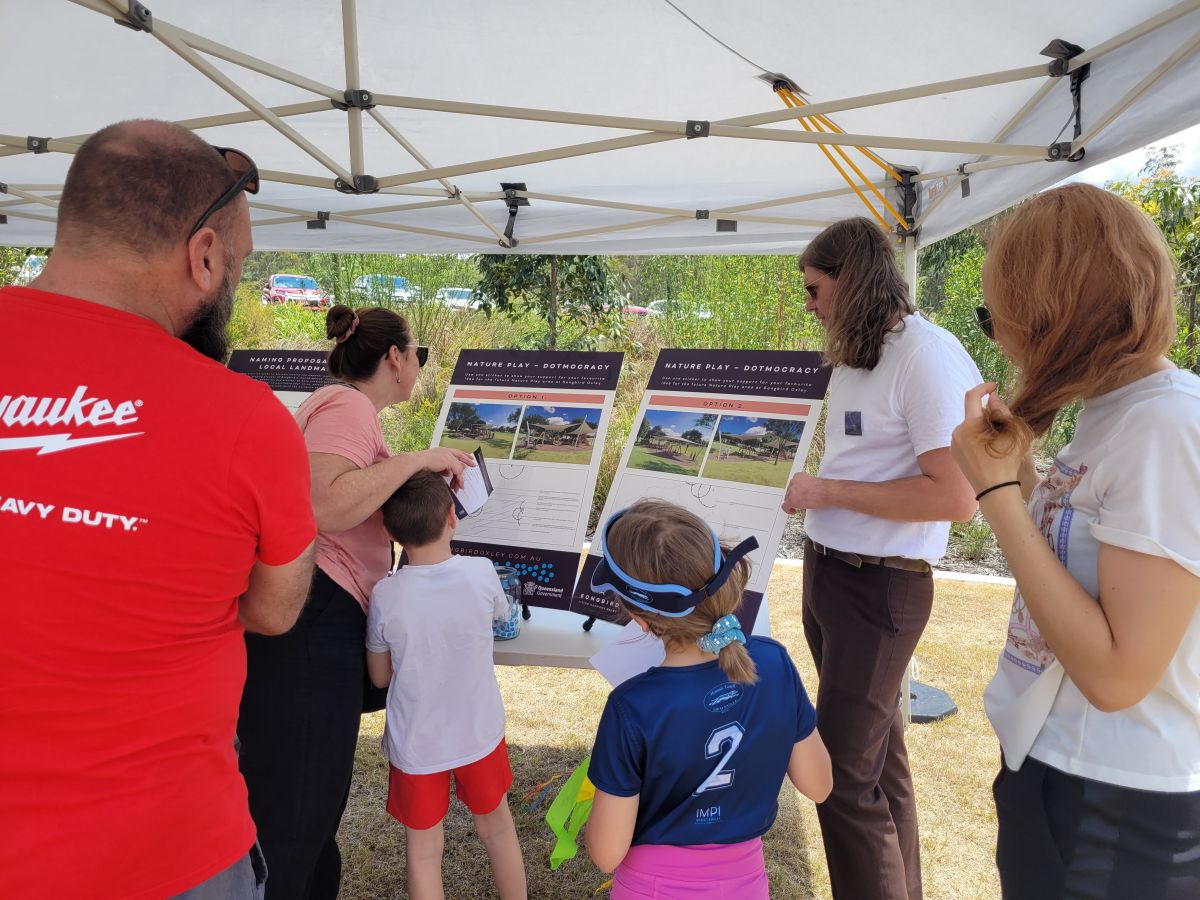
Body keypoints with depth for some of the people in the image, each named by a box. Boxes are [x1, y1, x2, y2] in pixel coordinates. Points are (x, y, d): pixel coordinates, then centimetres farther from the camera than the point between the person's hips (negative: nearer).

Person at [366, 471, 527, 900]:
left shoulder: (385, 596, -20)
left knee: (423, 849, 17)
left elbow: (380, 677, -6)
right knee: (497, 826, 24)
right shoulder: (481, 572, -18)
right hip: (480, 734, 1)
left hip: (416, 744, -1)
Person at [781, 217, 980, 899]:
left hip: (880, 588, -9)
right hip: (828, 573, 9)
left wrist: (828, 491, -18)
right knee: (879, 754, 19)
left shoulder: (929, 356, -17)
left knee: (845, 778, -2)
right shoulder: (855, 358, 11)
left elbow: (956, 496, -23)